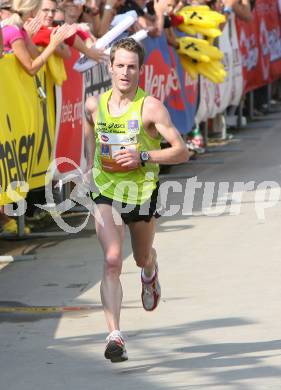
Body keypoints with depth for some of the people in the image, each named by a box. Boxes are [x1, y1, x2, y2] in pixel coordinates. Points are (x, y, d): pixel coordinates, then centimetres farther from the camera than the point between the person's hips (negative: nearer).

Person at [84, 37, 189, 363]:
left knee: (142, 258, 23)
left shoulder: (150, 107, -15)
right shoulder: (94, 105, -3)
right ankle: (114, 336, -24)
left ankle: (150, 274, 63)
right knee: (112, 262, -18)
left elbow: (181, 152, -16)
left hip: (142, 193, 0)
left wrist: (142, 156, -26)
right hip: (106, 193, 0)